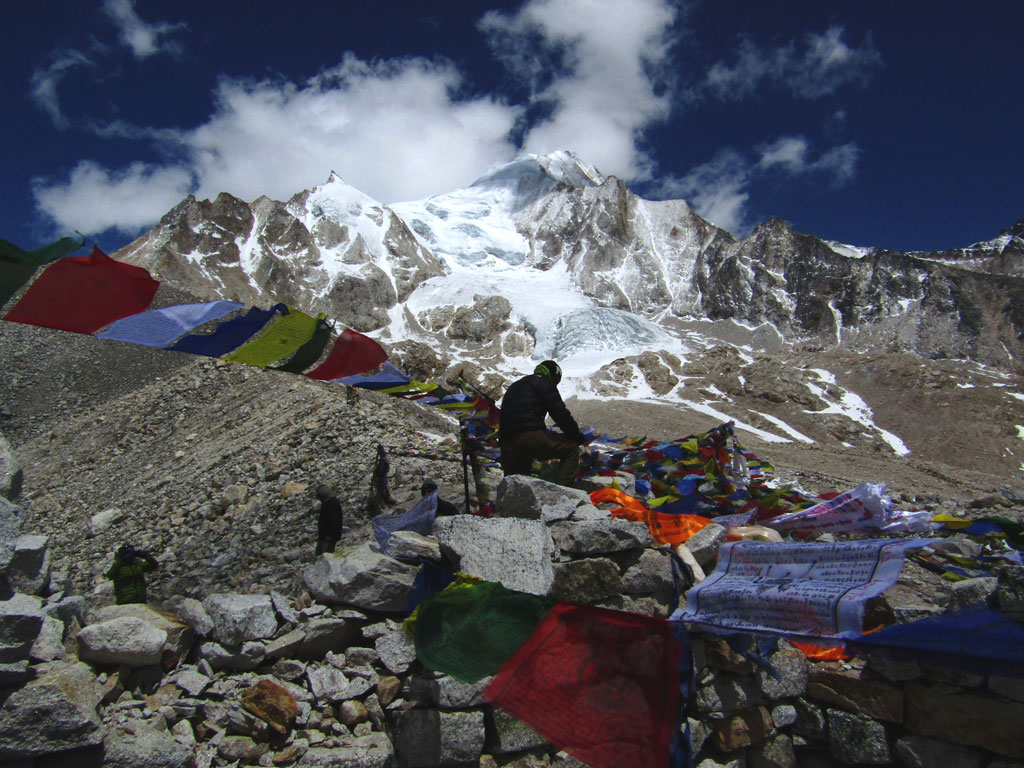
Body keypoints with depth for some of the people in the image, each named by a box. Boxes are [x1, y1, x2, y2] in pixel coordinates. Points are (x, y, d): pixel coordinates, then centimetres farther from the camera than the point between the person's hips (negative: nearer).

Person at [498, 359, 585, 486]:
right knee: (571, 448, 5)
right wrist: (578, 436, 11)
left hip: (506, 445, 7)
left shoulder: (514, 387, 35)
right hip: (531, 437, -7)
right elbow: (560, 413, 2)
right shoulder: (543, 383, 10)